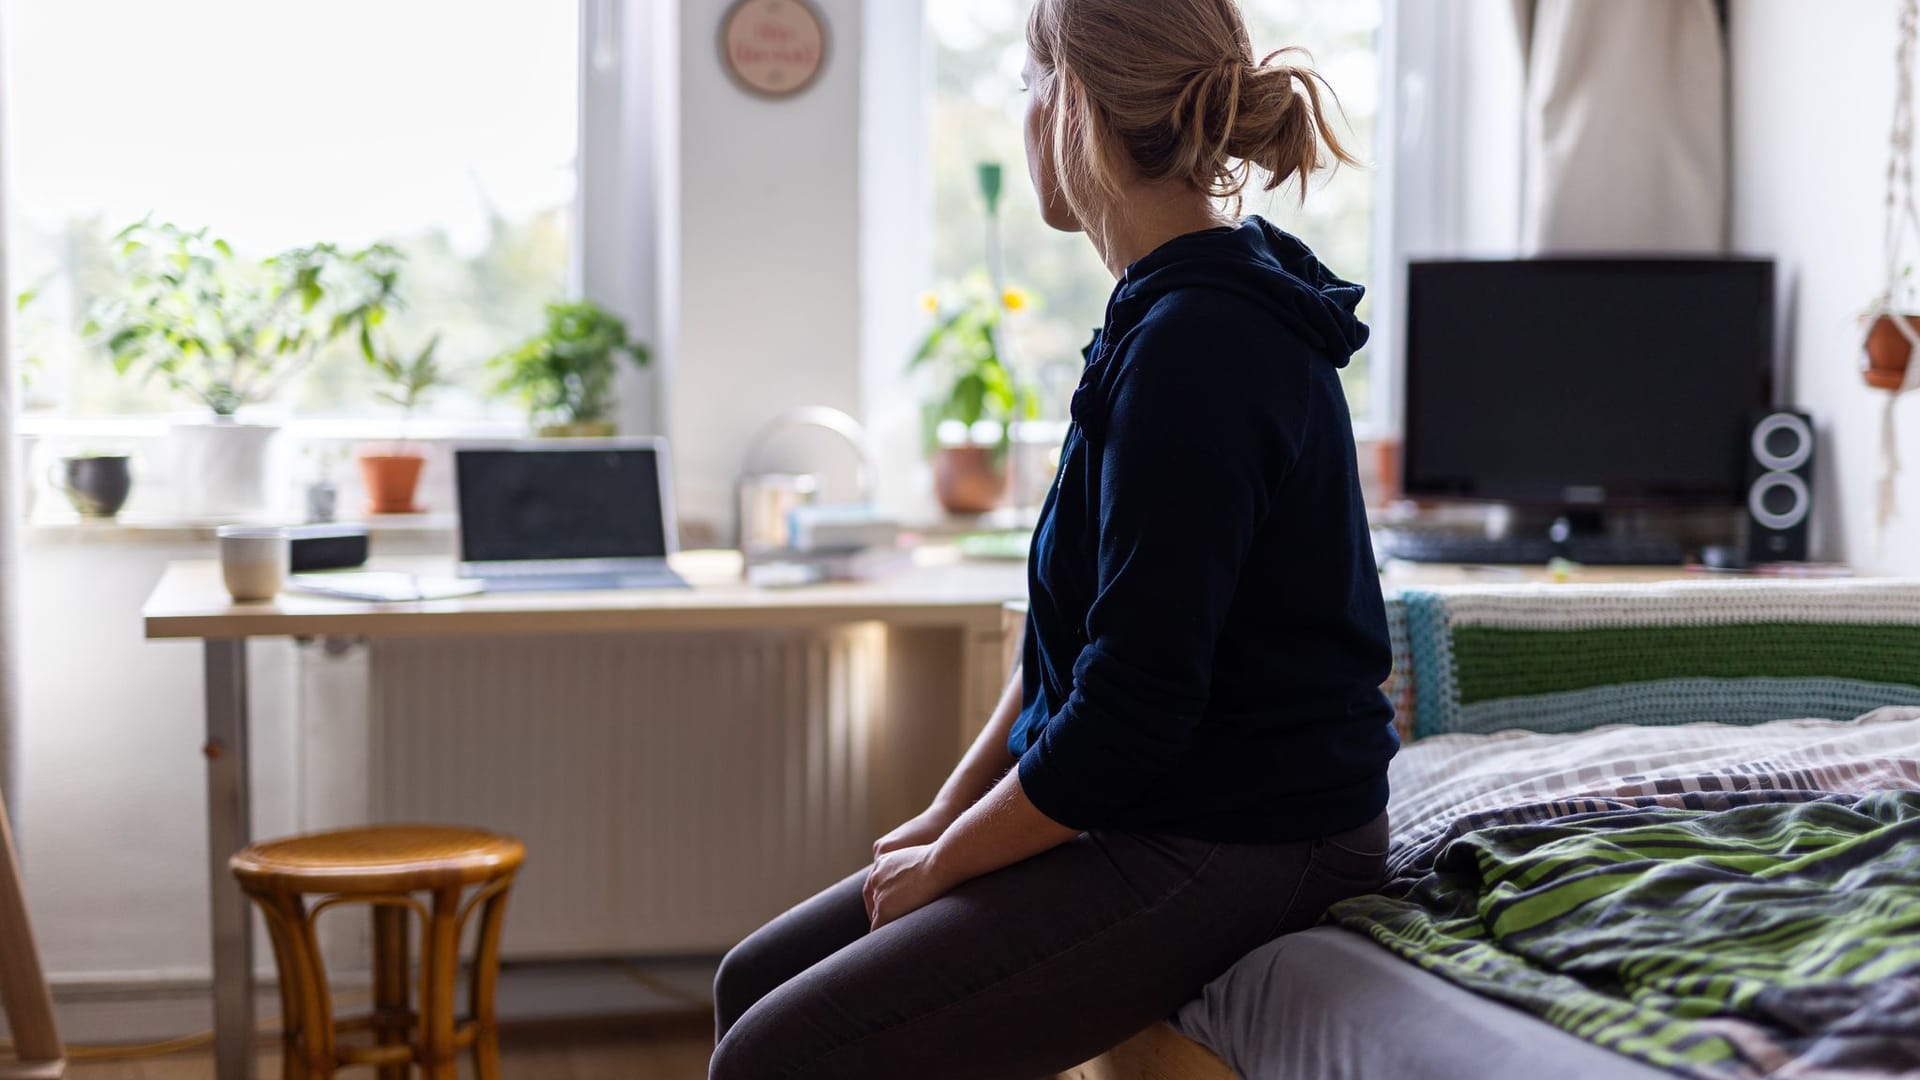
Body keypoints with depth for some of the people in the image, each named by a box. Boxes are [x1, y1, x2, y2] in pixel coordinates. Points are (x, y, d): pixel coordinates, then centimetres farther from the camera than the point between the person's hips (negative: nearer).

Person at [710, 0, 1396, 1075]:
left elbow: (1133, 708, -23)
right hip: (1157, 815, 10)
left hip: (1230, 852, -10)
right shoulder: (1183, 311, 12)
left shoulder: (1197, 344, -21)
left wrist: (944, 862, -9)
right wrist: (950, 811, 10)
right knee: (754, 983, 9)